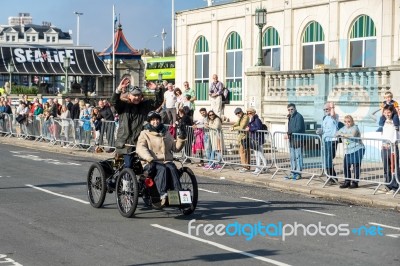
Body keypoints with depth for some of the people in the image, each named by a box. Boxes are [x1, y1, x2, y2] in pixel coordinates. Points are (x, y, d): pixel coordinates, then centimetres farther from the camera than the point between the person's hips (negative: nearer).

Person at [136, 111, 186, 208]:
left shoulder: (166, 133, 24)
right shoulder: (145, 134, 12)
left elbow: (175, 148, 21)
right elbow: (140, 148, -6)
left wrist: (181, 139, 1)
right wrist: (149, 158, -24)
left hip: (167, 161, 3)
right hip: (152, 163, -3)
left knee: (172, 168, -30)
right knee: (162, 169, -34)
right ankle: (162, 194, -46)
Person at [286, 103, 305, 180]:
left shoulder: (298, 116, -10)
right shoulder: (291, 117, 17)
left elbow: (298, 129, -18)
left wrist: (290, 132, -10)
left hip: (297, 139, -9)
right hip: (291, 139, 9)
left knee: (298, 156, -6)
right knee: (292, 157, 13)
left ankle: (298, 173, -2)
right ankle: (293, 172, 19)